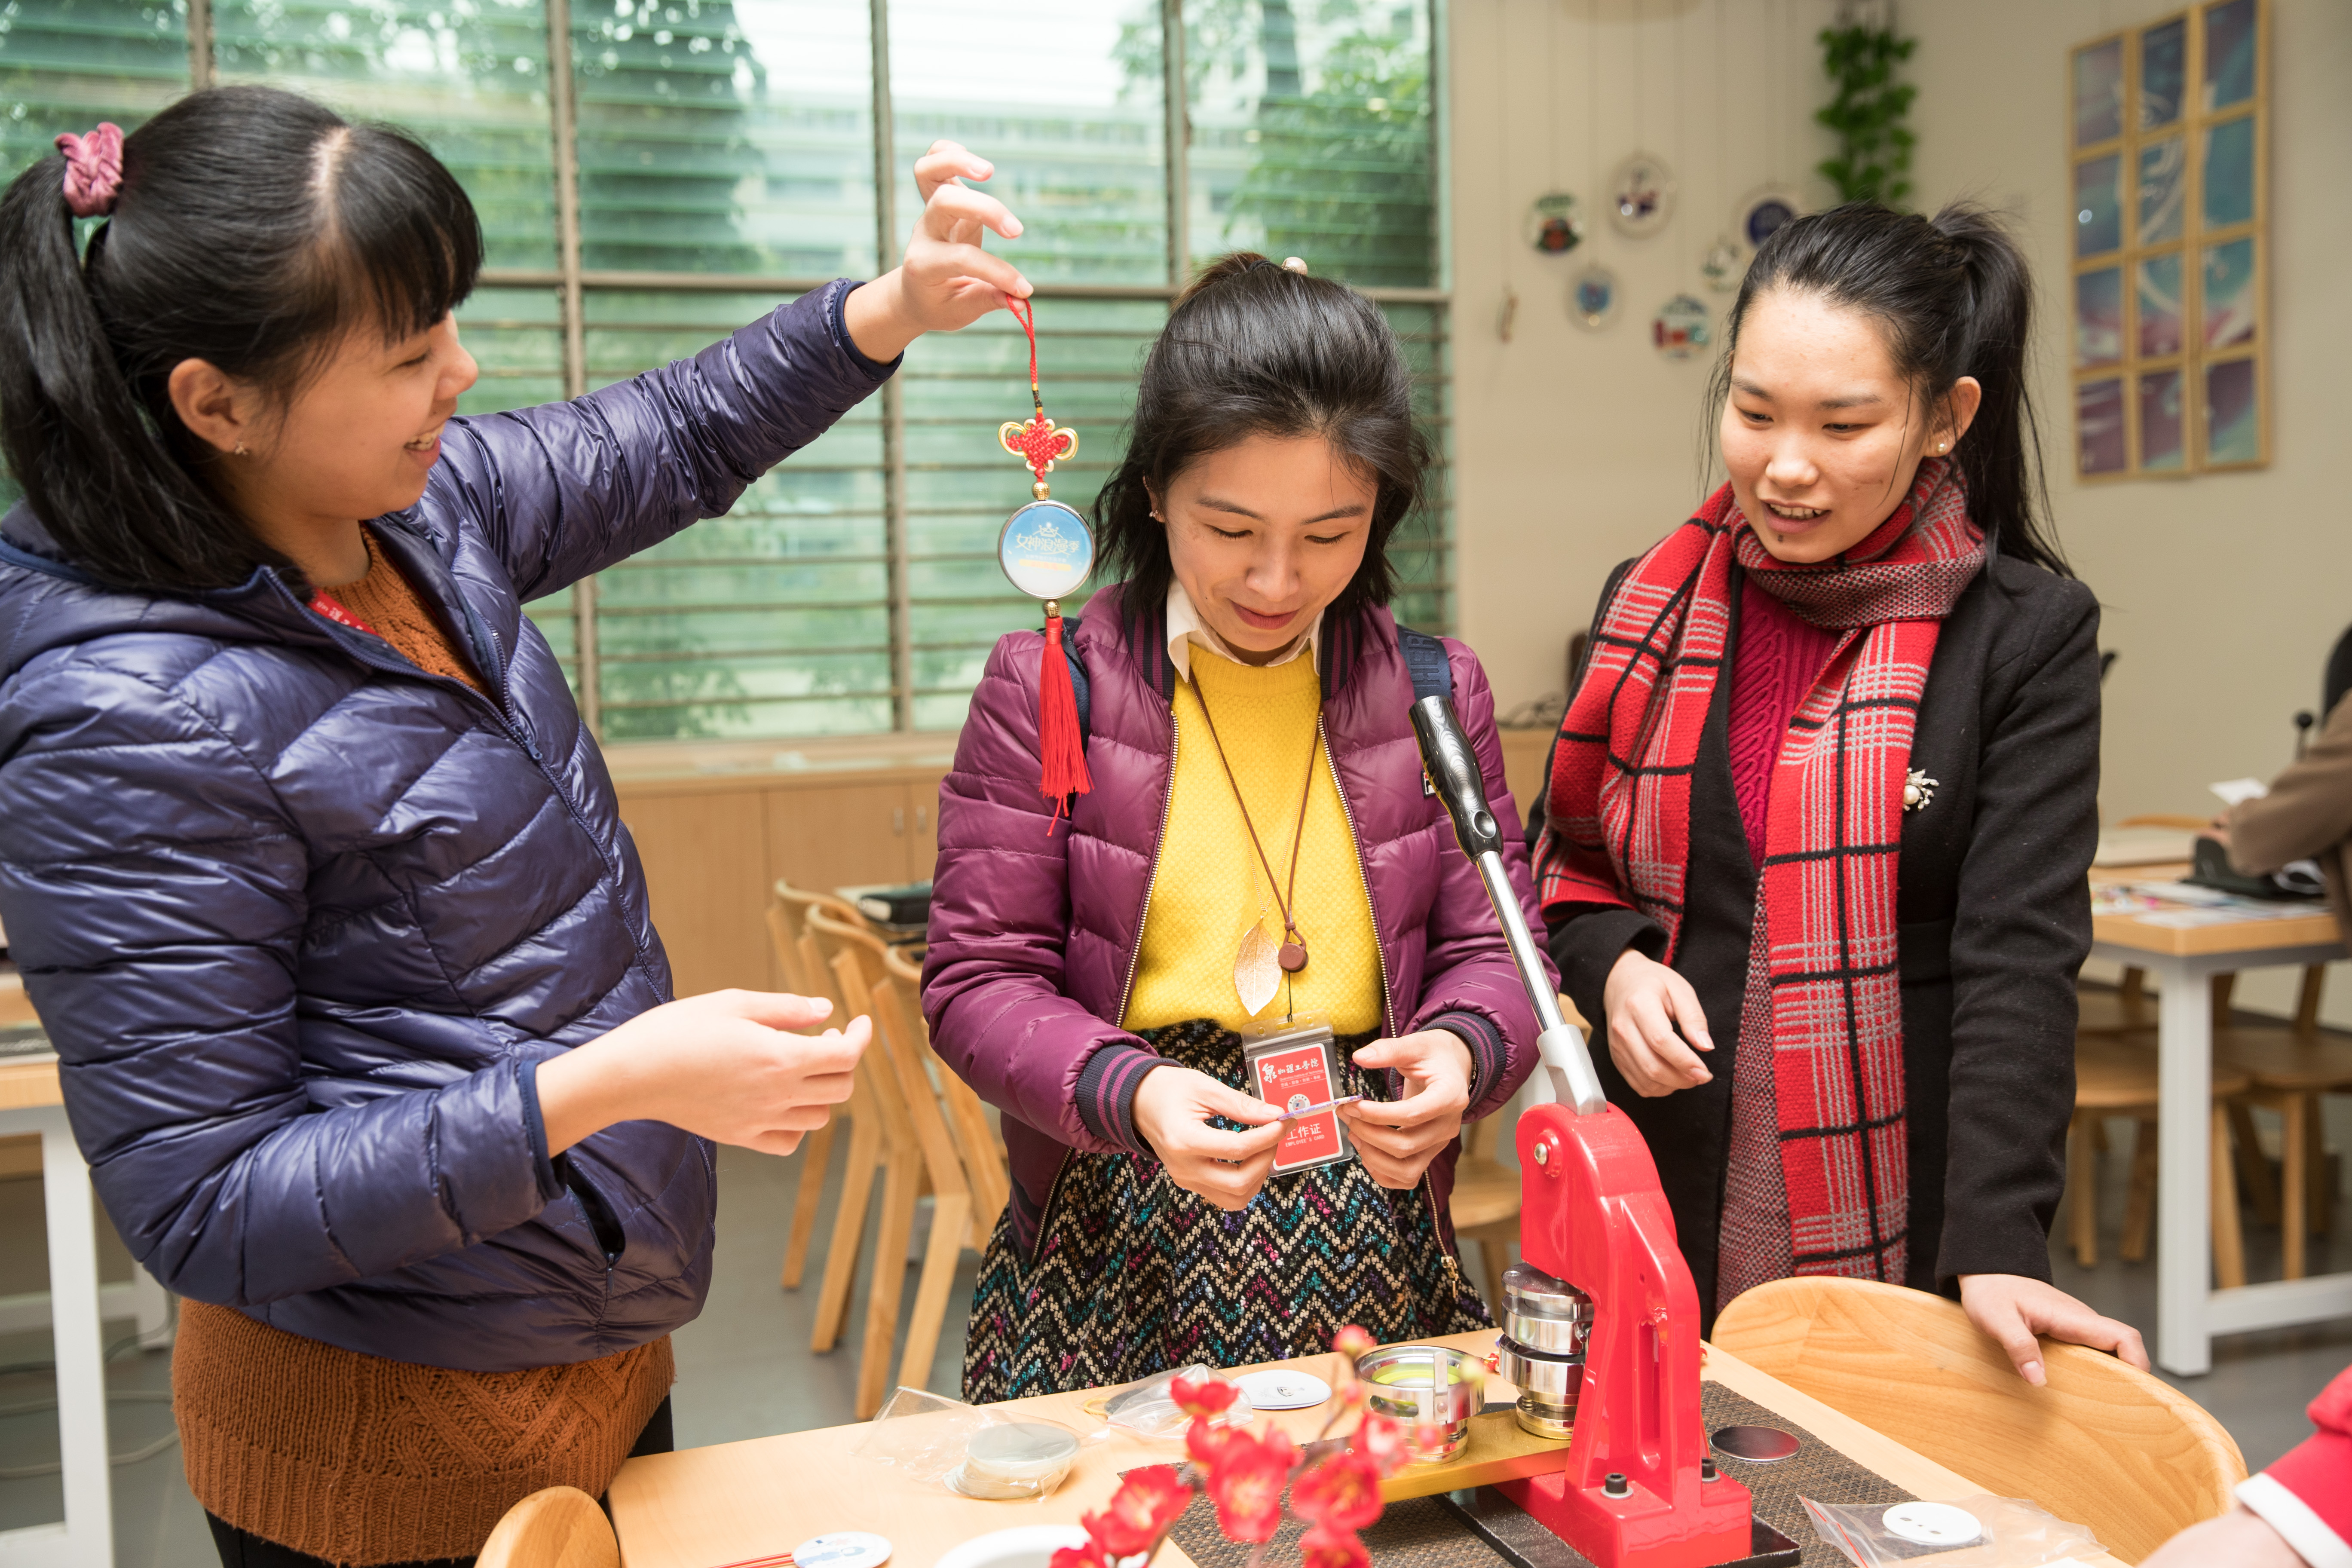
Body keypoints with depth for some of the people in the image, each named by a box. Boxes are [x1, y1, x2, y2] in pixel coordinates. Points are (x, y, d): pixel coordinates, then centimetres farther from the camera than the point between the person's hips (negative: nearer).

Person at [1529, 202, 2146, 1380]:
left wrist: (1996, 1249, -22)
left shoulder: (2029, 635, -6)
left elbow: (2020, 954, -13)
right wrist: (1613, 965, -8)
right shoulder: (1651, 610, 4)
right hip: (1664, 1201, 3)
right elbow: (1570, 864, 13)